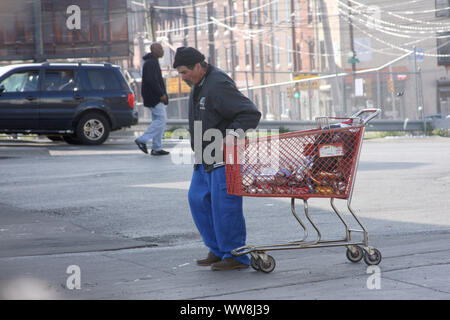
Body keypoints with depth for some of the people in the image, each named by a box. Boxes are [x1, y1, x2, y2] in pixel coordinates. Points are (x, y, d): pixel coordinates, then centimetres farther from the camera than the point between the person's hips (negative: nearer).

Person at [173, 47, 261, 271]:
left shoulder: (218, 85, -19)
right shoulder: (198, 85, 14)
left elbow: (251, 114, -23)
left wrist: (233, 133, -31)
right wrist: (198, 149, 16)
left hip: (225, 157, -10)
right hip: (206, 158, 10)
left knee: (223, 204, -9)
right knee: (198, 199, 10)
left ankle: (235, 255, -1)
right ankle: (217, 250, 18)